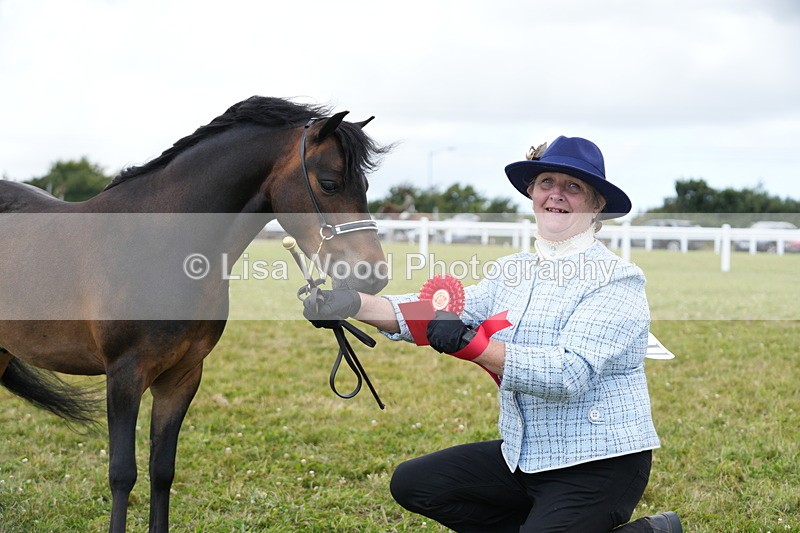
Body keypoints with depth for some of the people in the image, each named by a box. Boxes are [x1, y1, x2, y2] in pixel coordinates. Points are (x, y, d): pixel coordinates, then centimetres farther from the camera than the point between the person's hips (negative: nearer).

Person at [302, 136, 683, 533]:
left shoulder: (619, 280, -14)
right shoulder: (513, 270, 9)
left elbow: (569, 373, -26)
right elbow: (442, 312, -5)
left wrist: (469, 345, -31)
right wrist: (356, 304, -20)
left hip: (600, 465, -8)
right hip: (526, 456, 8)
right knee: (412, 483, 5)